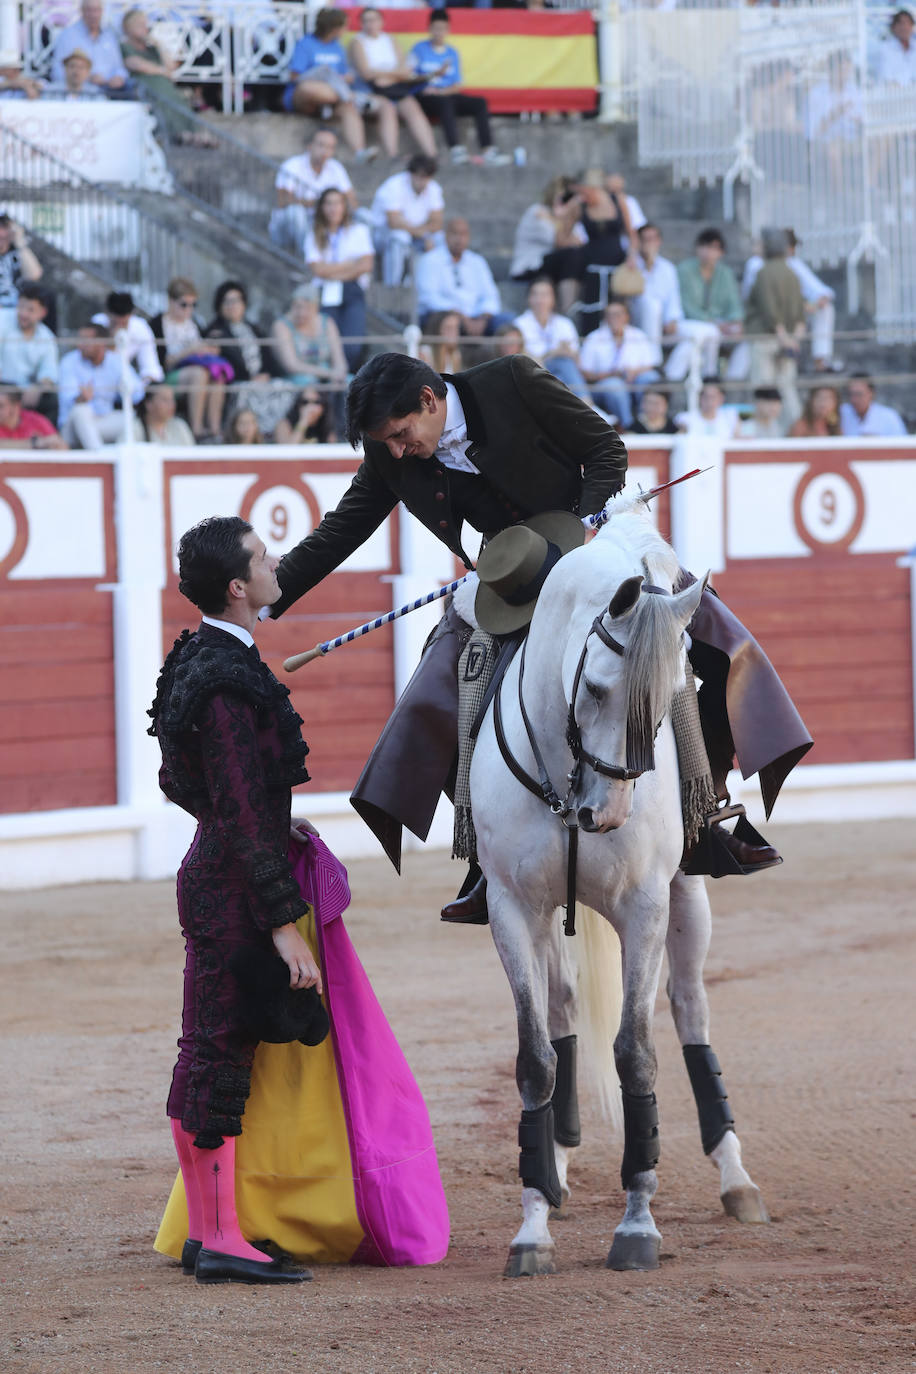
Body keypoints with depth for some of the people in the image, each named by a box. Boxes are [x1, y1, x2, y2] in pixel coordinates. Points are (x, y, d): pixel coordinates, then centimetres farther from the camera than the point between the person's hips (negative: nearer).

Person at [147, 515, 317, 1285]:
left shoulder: (206, 663, 10)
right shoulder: (228, 686, -21)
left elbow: (178, 781, 22)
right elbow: (243, 819, -23)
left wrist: (273, 821, 30)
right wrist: (283, 924, -22)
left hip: (213, 874, 10)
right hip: (236, 890, -10)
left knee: (207, 1059, 13)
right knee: (222, 1056, -7)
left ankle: (207, 1231, 20)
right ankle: (221, 1241, -4)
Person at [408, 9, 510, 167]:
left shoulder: (452, 53, 16)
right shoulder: (419, 49, 5)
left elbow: (457, 85, 10)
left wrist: (441, 91, -10)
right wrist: (432, 75, -16)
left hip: (447, 94, 5)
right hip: (425, 99, -5)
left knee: (479, 103, -19)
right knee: (446, 102, -37)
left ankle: (488, 152, -30)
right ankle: (456, 148, -51)